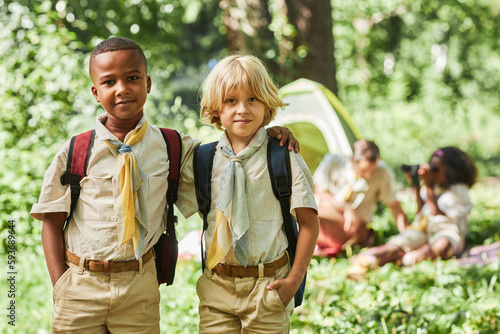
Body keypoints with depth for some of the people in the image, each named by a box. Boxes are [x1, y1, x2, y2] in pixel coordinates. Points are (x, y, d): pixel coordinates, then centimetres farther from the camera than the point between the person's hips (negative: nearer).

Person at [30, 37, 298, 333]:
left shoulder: (171, 146, 0)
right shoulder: (74, 152, -4)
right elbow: (52, 221, 1)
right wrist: (60, 285, -6)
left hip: (140, 287, 1)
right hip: (80, 284, -1)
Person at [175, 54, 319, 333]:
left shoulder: (284, 158, -7)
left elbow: (309, 222, -5)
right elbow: (181, 205, 14)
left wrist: (294, 280, -8)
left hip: (267, 286, -2)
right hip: (216, 288, 3)